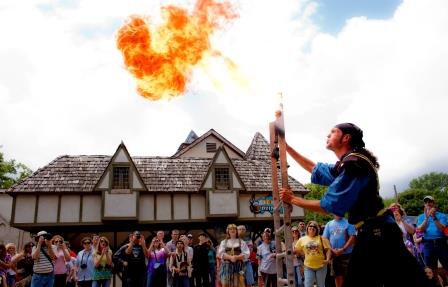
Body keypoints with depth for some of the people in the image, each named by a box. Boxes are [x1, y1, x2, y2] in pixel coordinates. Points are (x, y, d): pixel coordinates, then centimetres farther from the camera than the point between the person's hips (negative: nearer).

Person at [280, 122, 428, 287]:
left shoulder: (354, 163, -18)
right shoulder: (345, 165, 12)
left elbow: (330, 206, -17)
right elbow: (313, 168, 26)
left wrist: (293, 200, -7)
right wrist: (286, 147, 24)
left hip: (378, 234, -10)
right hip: (370, 234, 10)